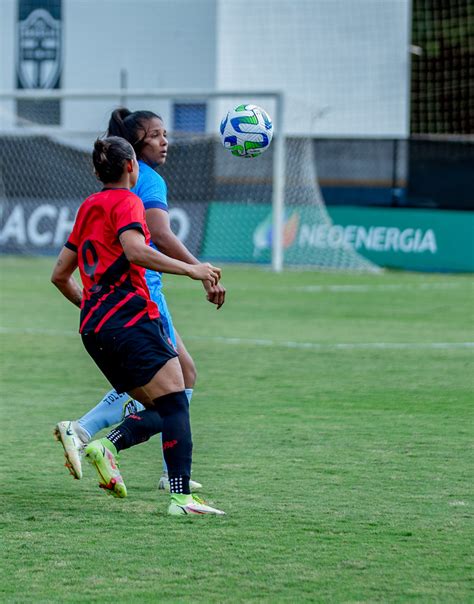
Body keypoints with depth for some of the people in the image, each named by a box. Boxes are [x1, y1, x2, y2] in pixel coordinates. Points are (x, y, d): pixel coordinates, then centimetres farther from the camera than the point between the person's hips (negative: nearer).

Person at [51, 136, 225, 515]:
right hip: (129, 316, -8)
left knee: (160, 411, 9)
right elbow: (135, 250, -21)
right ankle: (182, 496, -23)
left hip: (94, 327, 8)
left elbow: (60, 275, 26)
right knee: (175, 403, -12)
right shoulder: (125, 201, -2)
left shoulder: (88, 207, 22)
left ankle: (108, 445, -16)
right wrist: (190, 269, -18)